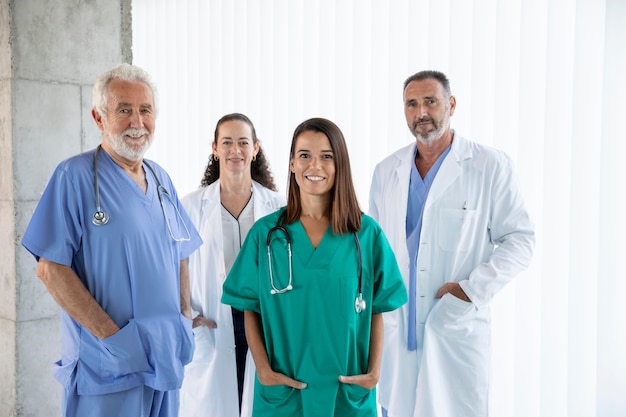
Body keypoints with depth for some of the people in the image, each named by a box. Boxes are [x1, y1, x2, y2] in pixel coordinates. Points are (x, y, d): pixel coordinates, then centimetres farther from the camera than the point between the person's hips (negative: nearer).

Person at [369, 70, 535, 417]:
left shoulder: (490, 166, -3)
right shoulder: (386, 171, 9)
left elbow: (519, 239, -2)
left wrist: (473, 289, -14)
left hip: (458, 328, -3)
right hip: (395, 330, 3)